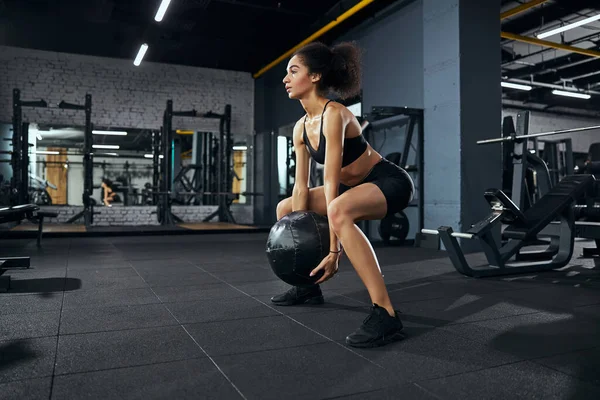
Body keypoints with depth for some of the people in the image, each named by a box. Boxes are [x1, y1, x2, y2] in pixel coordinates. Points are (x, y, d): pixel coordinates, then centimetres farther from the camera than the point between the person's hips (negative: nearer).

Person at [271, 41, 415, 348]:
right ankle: (309, 286, 25)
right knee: (285, 209, 14)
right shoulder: (301, 127, 1)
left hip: (389, 182, -9)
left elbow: (330, 182, -31)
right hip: (357, 185, 9)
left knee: (340, 211, -41)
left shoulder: (334, 115, -25)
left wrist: (333, 249, -31)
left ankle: (386, 314, -35)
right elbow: (301, 186, -1)